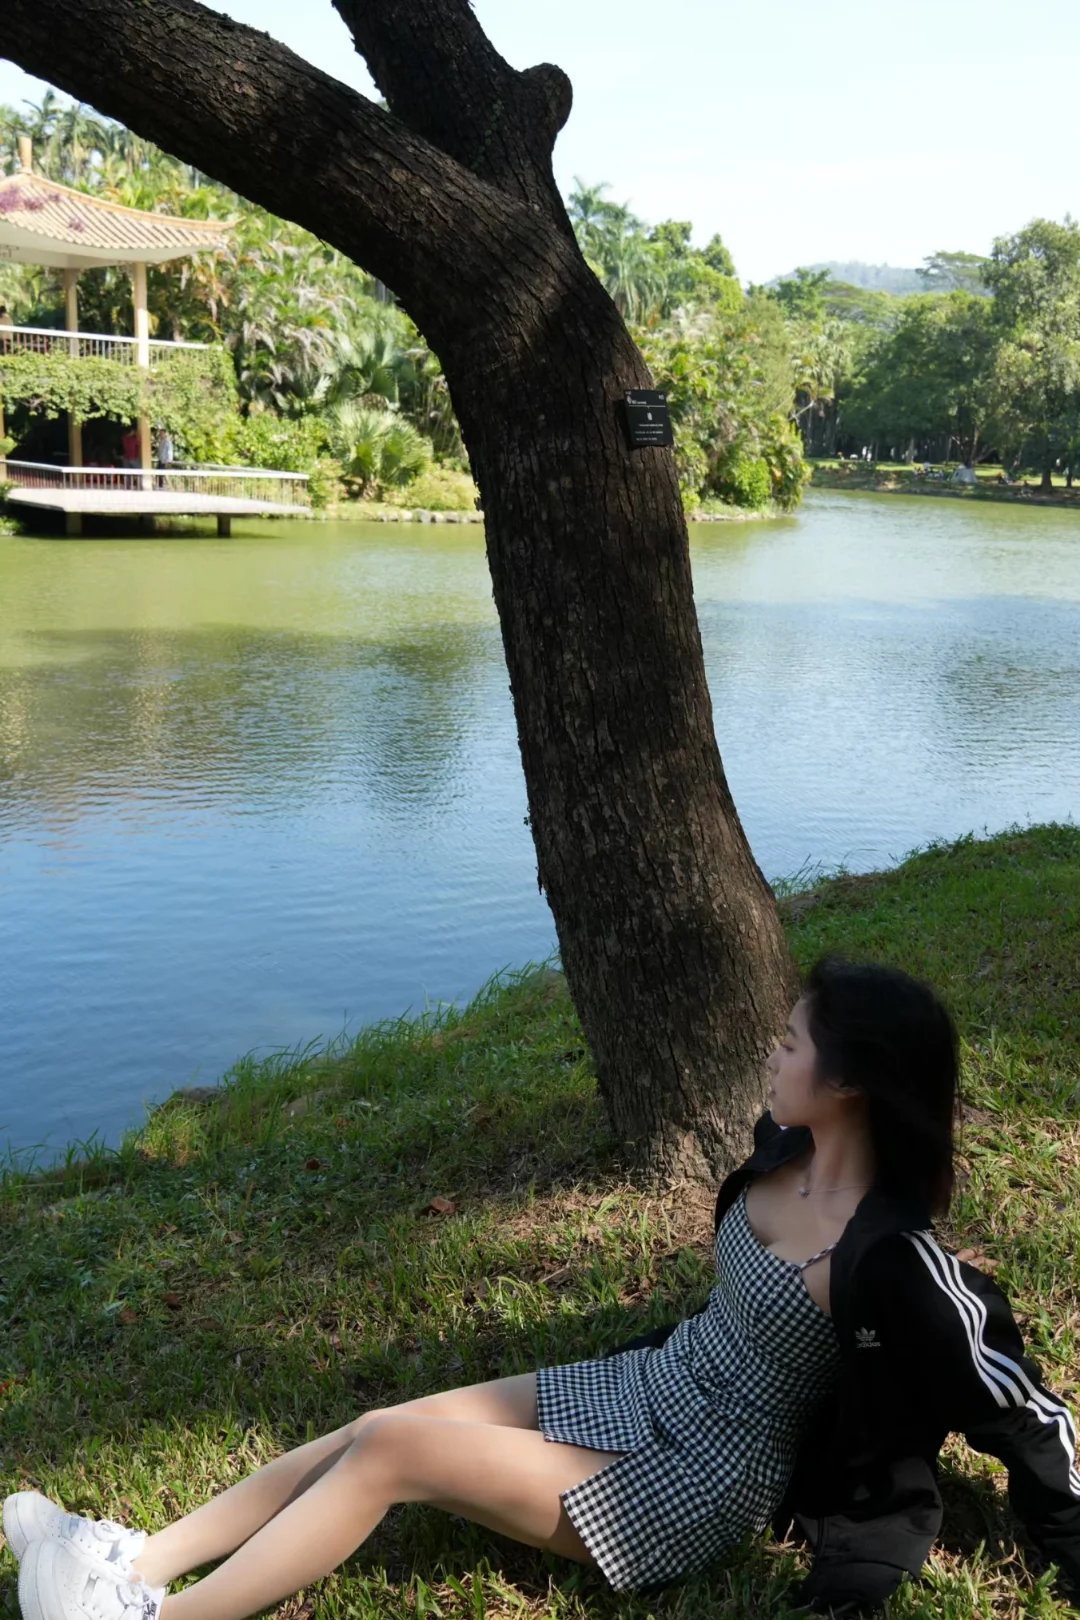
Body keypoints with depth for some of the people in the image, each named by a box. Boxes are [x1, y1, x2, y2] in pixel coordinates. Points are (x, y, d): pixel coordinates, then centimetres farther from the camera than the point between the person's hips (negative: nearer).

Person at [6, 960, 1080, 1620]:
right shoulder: (783, 1150, -4)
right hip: (651, 1385, 7)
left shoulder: (894, 1256, -27)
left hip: (702, 1480, -7)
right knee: (383, 1422, -4)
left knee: (391, 1450, -15)